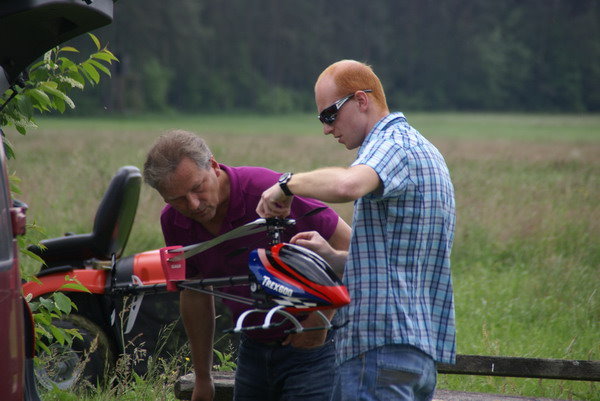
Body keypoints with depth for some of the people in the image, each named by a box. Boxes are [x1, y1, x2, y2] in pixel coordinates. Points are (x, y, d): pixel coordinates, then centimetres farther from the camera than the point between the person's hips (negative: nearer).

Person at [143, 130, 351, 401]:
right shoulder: (174, 223, -4)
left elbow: (346, 245, -16)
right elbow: (195, 294, 10)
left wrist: (320, 319, -15)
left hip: (309, 346, -6)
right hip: (254, 347, 6)